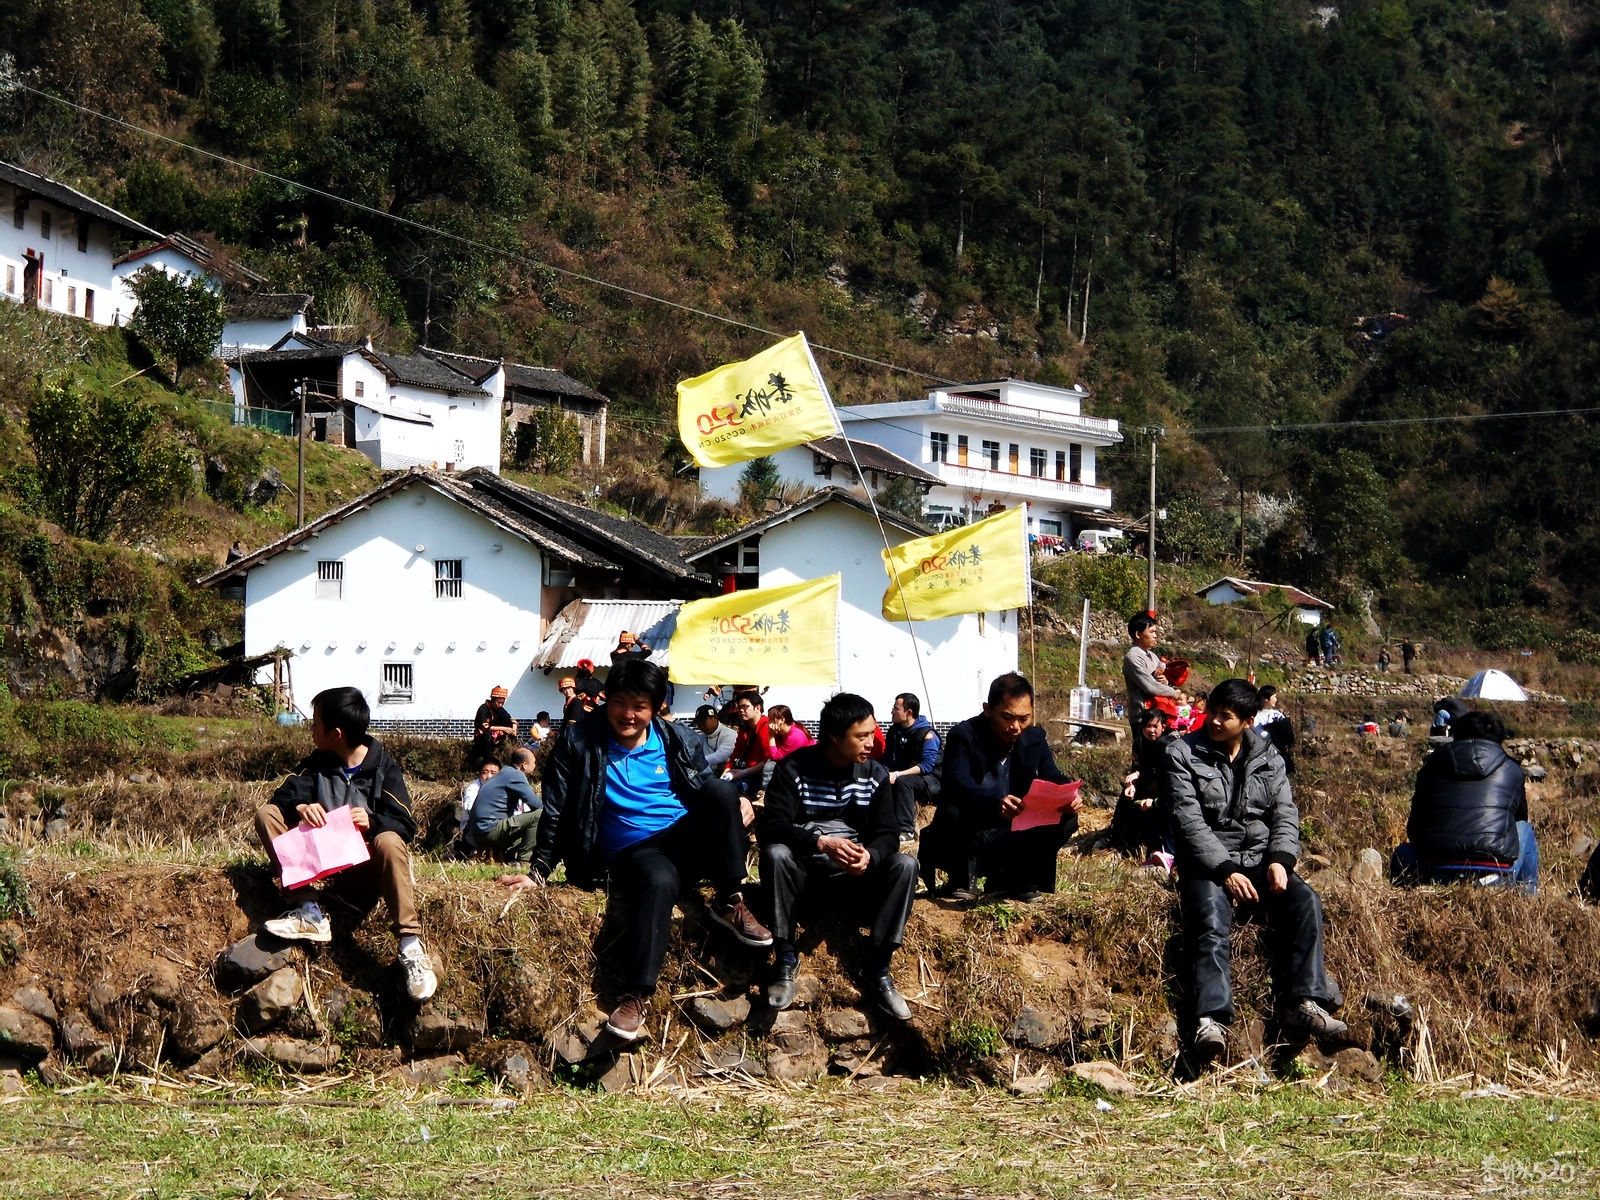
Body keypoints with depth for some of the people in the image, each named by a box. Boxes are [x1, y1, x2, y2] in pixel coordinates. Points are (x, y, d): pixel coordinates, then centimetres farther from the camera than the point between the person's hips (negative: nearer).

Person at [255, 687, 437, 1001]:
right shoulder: (317, 764, 8)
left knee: (388, 841, -38)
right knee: (266, 814, -11)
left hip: (365, 864, -5)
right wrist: (300, 807, -28)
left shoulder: (382, 768, -6)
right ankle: (310, 913, -27)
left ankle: (410, 947, -45)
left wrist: (372, 821, -34)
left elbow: (406, 826, -13)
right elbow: (282, 796, -4)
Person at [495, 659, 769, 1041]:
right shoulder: (580, 745, 1)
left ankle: (730, 903, -19)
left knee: (720, 790, -29)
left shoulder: (671, 738, 10)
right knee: (659, 880, -42)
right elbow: (556, 814, 4)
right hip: (631, 853, -3)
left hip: (685, 839, 3)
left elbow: (703, 787, 22)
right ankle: (636, 994, -48)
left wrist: (734, 807, 0)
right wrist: (537, 873, -3)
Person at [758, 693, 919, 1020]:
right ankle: (786, 962, -26)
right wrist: (821, 842, -37)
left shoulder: (875, 775, 1)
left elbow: (887, 834, -4)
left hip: (853, 871, 3)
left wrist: (870, 855, -30)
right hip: (802, 866, -3)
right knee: (776, 854, -36)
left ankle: (878, 971, -23)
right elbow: (769, 828, -20)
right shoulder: (794, 768, -10)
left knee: (905, 865, -24)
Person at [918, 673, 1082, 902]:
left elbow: (1052, 778, -3)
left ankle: (1012, 879, -2)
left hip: (1012, 833, 5)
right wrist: (995, 804, -53)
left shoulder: (1035, 738, 2)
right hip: (967, 831, -5)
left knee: (1066, 819, -15)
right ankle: (963, 879, -10)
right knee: (953, 815, -37)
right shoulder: (964, 736, -16)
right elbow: (957, 783, -33)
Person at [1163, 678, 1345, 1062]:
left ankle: (1303, 1003, -29)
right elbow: (1189, 822, -8)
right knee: (1211, 924, -32)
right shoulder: (1183, 754, 1)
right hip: (1207, 863, -4)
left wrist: (1280, 859, -13)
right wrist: (1225, 871, -19)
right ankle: (1211, 1021, -48)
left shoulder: (1267, 756, 13)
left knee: (1305, 901, -24)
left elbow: (1285, 812, 8)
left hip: (1260, 859, 4)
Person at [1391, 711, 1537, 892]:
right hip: (1497, 878, 0)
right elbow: (1520, 817, 32)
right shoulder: (1511, 770, 15)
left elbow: (1413, 829, 22)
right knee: (1524, 830, 33)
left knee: (1403, 852, 36)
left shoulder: (1430, 768, 16)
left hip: (1435, 877, 0)